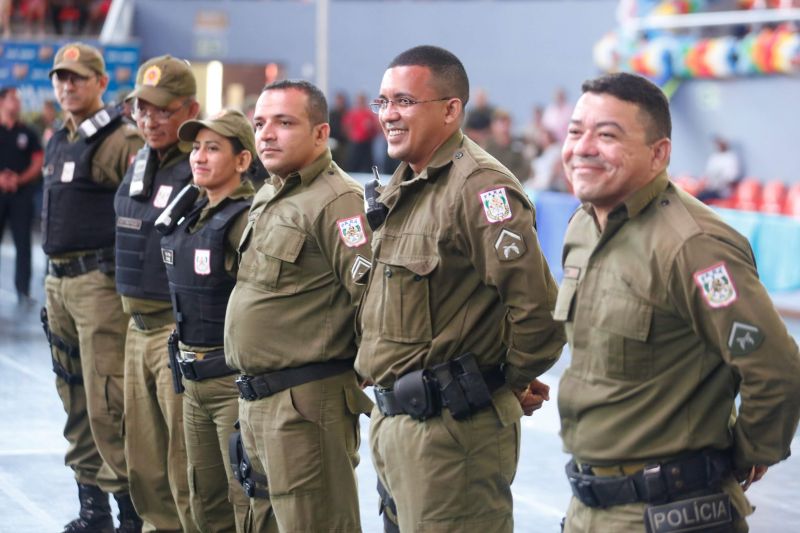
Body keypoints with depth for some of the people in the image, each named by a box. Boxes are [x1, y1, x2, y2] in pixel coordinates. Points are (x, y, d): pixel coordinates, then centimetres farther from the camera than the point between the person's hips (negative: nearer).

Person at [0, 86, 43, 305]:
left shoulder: (27, 133, 8)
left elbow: (38, 162, 5)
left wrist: (20, 179, -9)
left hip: (22, 193, 1)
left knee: (23, 243, 0)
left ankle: (23, 290, 3)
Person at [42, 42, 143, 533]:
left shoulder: (121, 141, -11)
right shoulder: (59, 143, 16)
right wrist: (54, 282, 20)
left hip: (99, 282, -9)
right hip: (58, 281, 9)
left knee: (106, 404, -10)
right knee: (74, 401, 13)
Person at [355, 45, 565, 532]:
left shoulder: (481, 186, -17)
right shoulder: (402, 190, 14)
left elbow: (535, 301, -24)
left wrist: (517, 381, -9)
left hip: (452, 425, -10)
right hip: (393, 418, 10)